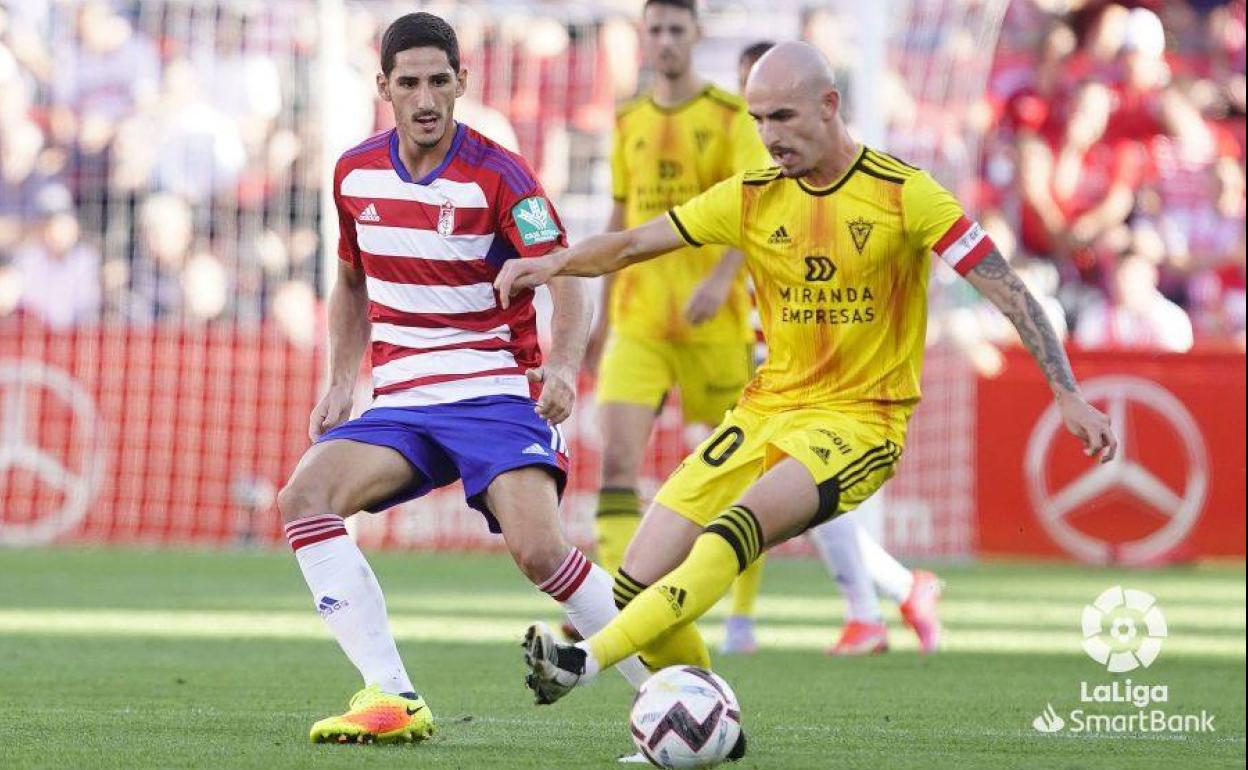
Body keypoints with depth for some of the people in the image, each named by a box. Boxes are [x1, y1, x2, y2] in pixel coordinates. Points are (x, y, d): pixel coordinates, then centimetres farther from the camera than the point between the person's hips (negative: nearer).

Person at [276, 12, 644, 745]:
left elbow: (567, 280, -12)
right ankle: (393, 700, -23)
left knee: (539, 548, -27)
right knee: (304, 497, -22)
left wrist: (563, 367, -31)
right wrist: (341, 383, 8)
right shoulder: (355, 173, 6)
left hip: (496, 394, -5)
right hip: (401, 403, 5)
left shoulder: (498, 175, -8)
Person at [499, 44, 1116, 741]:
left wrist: (1070, 398, -15)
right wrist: (557, 261, -15)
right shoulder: (752, 198, 4)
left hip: (859, 420, -6)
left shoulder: (903, 194, -9)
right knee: (641, 577, -7)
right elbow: (632, 245, 6)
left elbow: (1007, 290, -9)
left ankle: (590, 662, -39)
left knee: (741, 525, -33)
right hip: (767, 412, 6)